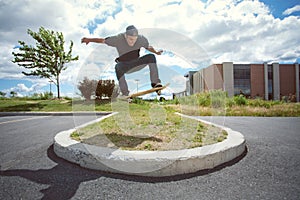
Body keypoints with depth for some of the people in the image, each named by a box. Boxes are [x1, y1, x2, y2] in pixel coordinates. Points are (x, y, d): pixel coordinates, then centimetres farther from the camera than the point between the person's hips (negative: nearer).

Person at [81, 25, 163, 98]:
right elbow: (102, 40, -11)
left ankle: (155, 83, -21)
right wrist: (89, 40, -18)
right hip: (124, 65, -2)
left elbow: (148, 47, 6)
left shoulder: (142, 39, -15)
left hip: (136, 64, 2)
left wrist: (156, 52, -8)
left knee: (151, 57, -21)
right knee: (118, 67, -37)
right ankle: (125, 93, -28)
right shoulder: (118, 39, -22)